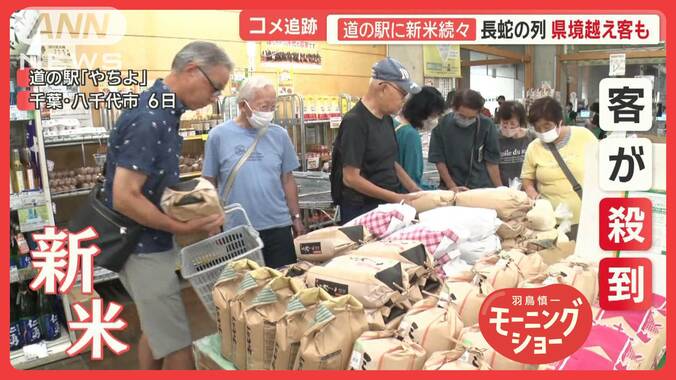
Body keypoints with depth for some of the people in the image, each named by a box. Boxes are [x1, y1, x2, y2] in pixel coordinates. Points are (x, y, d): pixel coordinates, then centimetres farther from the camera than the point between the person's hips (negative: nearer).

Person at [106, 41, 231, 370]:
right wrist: (183, 228, -20)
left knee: (156, 330, 23)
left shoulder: (162, 110, 6)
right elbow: (125, 199, -27)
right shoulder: (149, 119, -24)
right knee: (177, 345, -1)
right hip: (143, 247, -10)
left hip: (147, 243, 10)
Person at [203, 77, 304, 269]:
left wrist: (296, 217, 8)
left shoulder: (280, 135, 2)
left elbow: (287, 179, 9)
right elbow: (209, 184, 0)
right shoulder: (219, 135, -5)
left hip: (278, 227, 2)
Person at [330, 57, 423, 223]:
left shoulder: (387, 119, 7)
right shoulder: (355, 121, -18)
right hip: (362, 210, -8)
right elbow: (351, 178, -20)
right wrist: (396, 198, -20)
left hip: (388, 205, 8)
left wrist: (415, 190, 5)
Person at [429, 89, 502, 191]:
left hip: (482, 187, 0)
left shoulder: (487, 125, -8)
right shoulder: (442, 124, -8)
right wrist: (452, 186, -9)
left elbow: (491, 160, -3)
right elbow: (439, 159, -4)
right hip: (451, 188, 0)